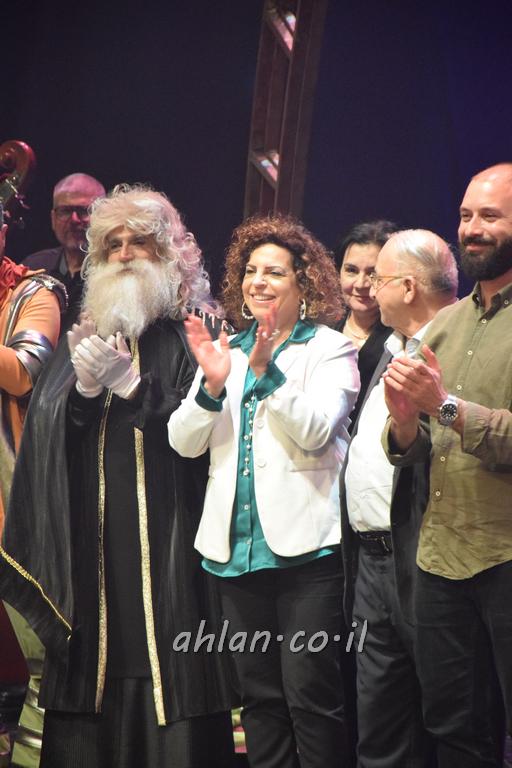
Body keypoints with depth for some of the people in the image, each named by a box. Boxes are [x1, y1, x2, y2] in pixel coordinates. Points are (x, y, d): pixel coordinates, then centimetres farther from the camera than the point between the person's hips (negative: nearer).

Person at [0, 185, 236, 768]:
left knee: (169, 688, -5)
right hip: (89, 542, 4)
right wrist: (84, 388, -8)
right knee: (89, 700, 3)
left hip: (167, 540, -4)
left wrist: (128, 382, -13)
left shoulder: (191, 338, 2)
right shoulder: (83, 339, 17)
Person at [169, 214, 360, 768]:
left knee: (309, 694, -6)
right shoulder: (225, 351, 15)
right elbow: (183, 442, 4)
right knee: (258, 695, 11)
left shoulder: (330, 349, 2)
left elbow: (314, 431, -14)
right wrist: (212, 386, -13)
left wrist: (266, 370, -23)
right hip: (235, 546, 5)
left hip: (304, 546, -5)